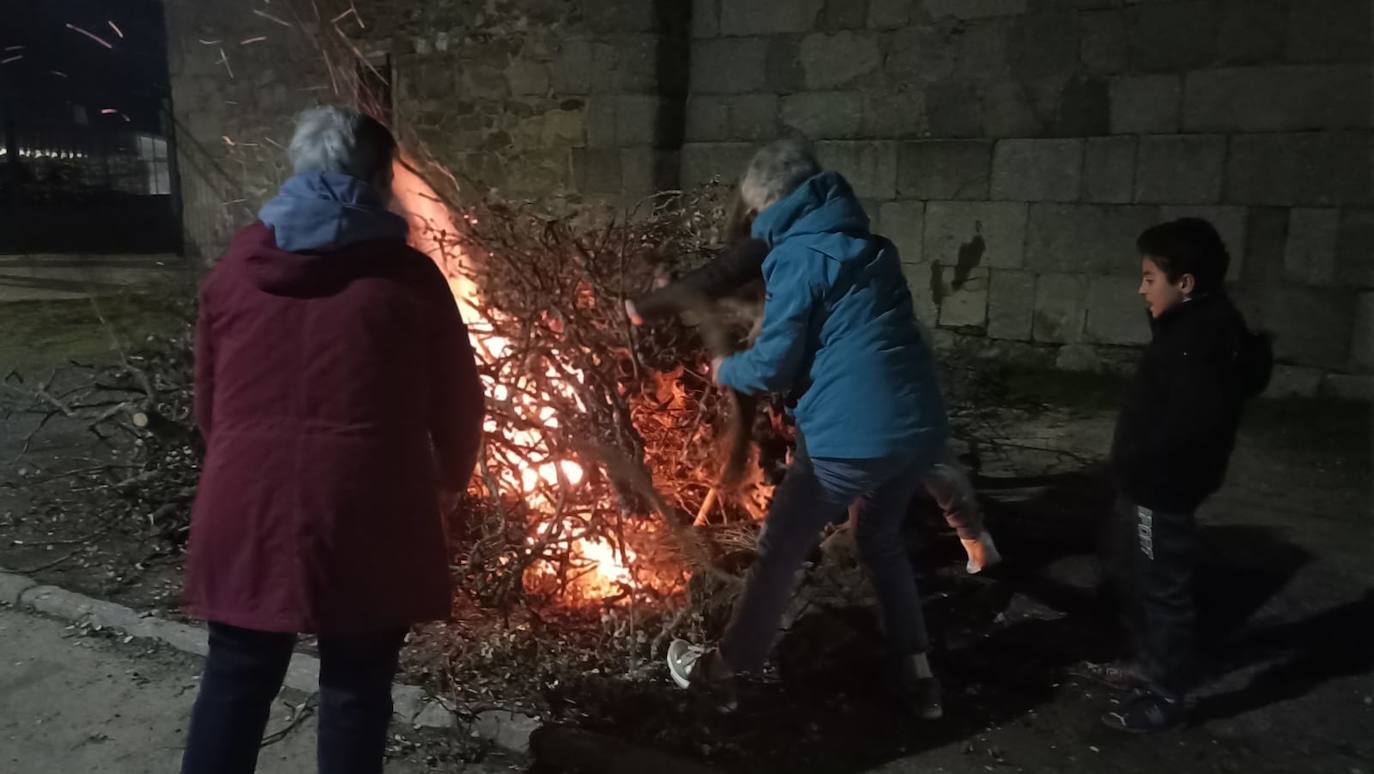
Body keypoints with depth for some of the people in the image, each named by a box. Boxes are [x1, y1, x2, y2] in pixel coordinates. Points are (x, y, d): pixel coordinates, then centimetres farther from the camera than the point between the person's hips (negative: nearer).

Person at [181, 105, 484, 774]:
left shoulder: (237, 265, 6)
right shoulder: (406, 276, -3)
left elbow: (208, 400, 13)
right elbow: (457, 404, 4)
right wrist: (453, 476, 23)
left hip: (246, 509, 3)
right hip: (366, 518, -2)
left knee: (235, 680, 19)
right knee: (355, 689, 13)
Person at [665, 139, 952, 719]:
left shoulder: (799, 257, -9)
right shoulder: (866, 244, 16)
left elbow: (773, 367, -10)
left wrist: (724, 370, 10)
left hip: (853, 435, -7)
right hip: (920, 425, 8)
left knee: (781, 548, 10)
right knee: (881, 538, 28)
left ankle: (721, 670, 25)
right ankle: (917, 675, 30)